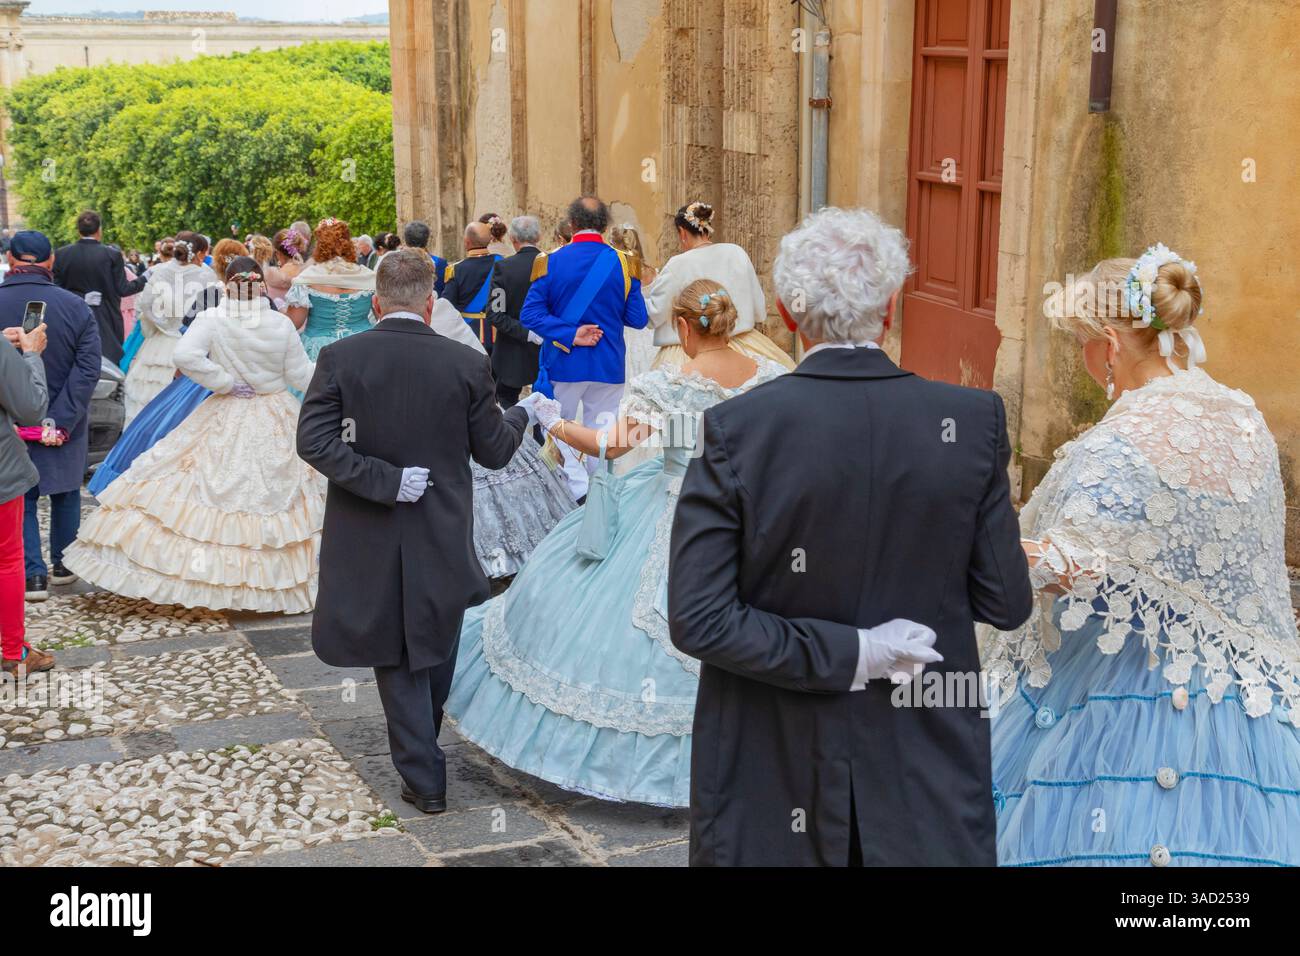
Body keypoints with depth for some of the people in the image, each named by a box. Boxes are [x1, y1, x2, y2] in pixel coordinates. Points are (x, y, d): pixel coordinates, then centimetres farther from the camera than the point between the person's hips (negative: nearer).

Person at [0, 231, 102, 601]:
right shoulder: (76, 307, -10)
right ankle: (64, 564, 28)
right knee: (66, 491, 19)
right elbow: (88, 369, -15)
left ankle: (34, 575, 6)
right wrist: (60, 421, -16)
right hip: (65, 424, 1)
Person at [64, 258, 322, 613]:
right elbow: (300, 376, -1)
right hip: (276, 423, 1)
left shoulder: (211, 320, -8)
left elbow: (185, 356, -22)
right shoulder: (281, 324, -5)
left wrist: (226, 384, -12)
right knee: (277, 493, 8)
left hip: (224, 423, -1)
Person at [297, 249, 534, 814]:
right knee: (437, 646, 22)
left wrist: (384, 480, -16)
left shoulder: (340, 358, -9)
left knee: (396, 660, 11)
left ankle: (424, 779, 14)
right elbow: (493, 451, 1)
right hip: (444, 536, 1)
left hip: (372, 536, -1)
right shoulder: (466, 363, -8)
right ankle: (424, 749, 40)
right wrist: (520, 415, 20)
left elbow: (313, 441, -16)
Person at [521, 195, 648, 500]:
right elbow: (638, 319, -5)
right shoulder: (624, 263, -6)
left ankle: (579, 492, -2)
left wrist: (570, 334, -14)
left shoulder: (550, 262, -7)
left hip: (564, 363, -1)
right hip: (609, 366, 1)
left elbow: (529, 314, -12)